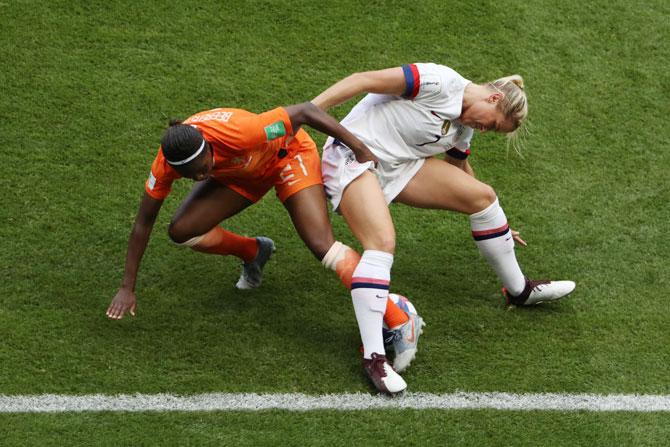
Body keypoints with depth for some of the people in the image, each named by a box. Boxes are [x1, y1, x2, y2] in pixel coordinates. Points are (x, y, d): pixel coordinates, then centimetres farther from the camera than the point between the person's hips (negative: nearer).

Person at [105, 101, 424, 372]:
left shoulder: (238, 133, -43)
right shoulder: (167, 163, -28)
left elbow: (305, 112, -32)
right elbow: (144, 222, -14)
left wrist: (359, 148, -27)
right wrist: (127, 288, -12)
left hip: (288, 155, -5)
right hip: (242, 172, 6)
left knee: (322, 246, -21)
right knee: (181, 231, -8)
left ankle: (399, 322, -18)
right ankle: (253, 253, 22)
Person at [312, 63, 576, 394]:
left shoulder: (464, 126, 10)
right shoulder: (441, 82, -19)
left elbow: (459, 169, 29)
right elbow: (365, 80, -23)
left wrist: (496, 227, 39)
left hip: (399, 165, 9)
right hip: (352, 154, -9)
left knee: (481, 195, 6)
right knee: (382, 243, -29)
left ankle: (519, 290, 23)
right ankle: (373, 356, -31)